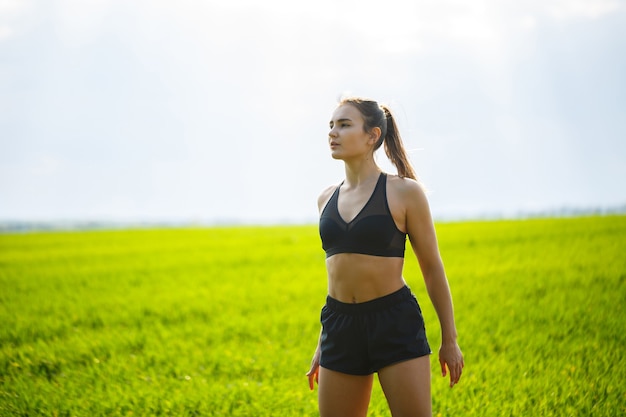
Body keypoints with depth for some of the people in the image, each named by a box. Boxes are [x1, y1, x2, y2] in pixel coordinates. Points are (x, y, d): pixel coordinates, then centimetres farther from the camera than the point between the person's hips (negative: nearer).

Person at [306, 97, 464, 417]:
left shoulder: (404, 192, -5)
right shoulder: (327, 198, 11)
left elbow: (432, 267, 0)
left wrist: (449, 339, 1)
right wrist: (322, 344, 21)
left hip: (396, 322, -5)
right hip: (341, 328, 5)